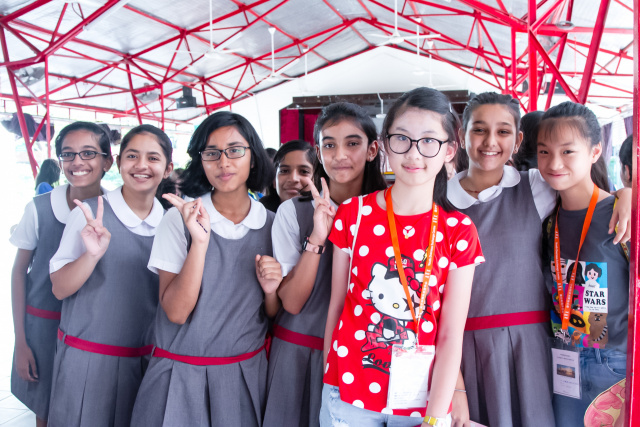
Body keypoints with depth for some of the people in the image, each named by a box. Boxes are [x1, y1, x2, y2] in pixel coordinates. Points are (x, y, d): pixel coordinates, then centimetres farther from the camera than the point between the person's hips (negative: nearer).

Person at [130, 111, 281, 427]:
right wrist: (199, 241, -26)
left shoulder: (272, 223, -2)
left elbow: (272, 313, 7)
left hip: (247, 373, 3)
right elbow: (176, 311, -17)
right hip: (183, 374, -2)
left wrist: (270, 289, -15)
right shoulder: (180, 218, -9)